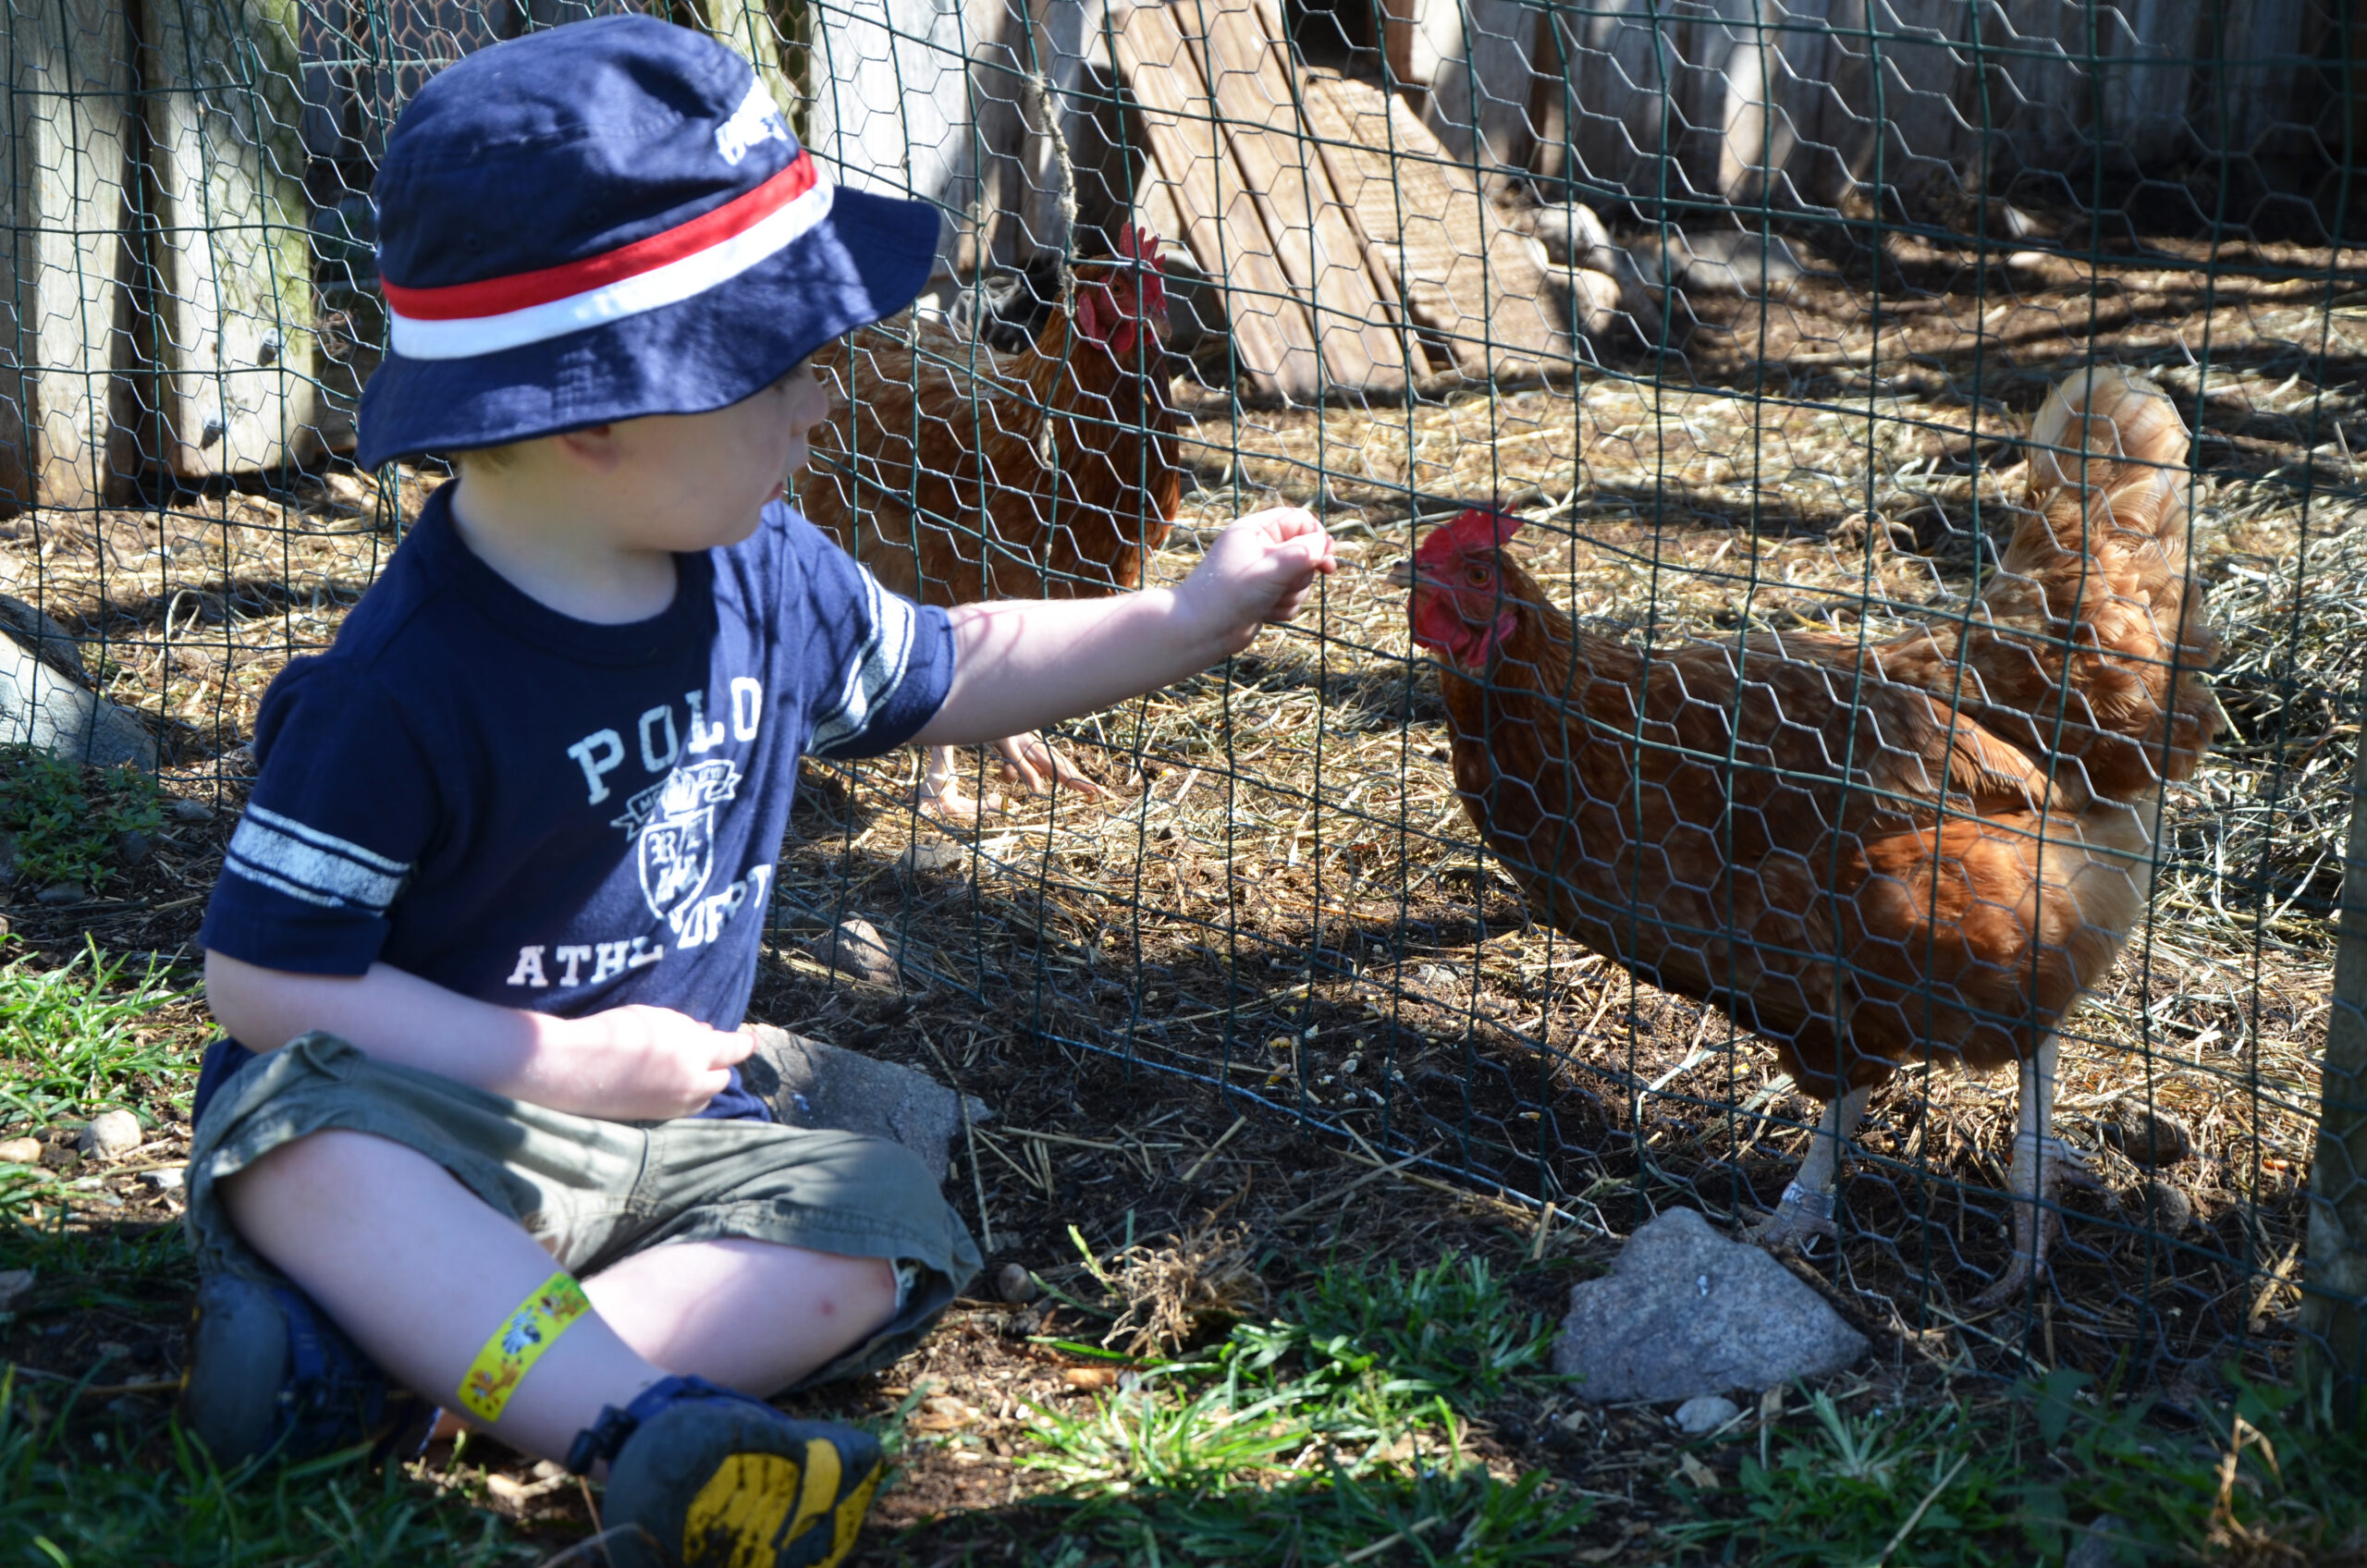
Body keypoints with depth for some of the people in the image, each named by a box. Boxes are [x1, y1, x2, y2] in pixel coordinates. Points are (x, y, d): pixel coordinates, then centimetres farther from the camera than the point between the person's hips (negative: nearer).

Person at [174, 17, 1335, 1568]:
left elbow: (951, 672, 20)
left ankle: (409, 1347, -29)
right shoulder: (410, 683, -20)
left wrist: (1192, 616, 13)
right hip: (450, 1114, -6)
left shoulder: (765, 575, 1)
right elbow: (265, 974, -18)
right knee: (300, 1123, -38)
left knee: (880, 1224, -19)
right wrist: (568, 1063, -20)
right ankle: (646, 1423, -51)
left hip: (668, 1133, 6)